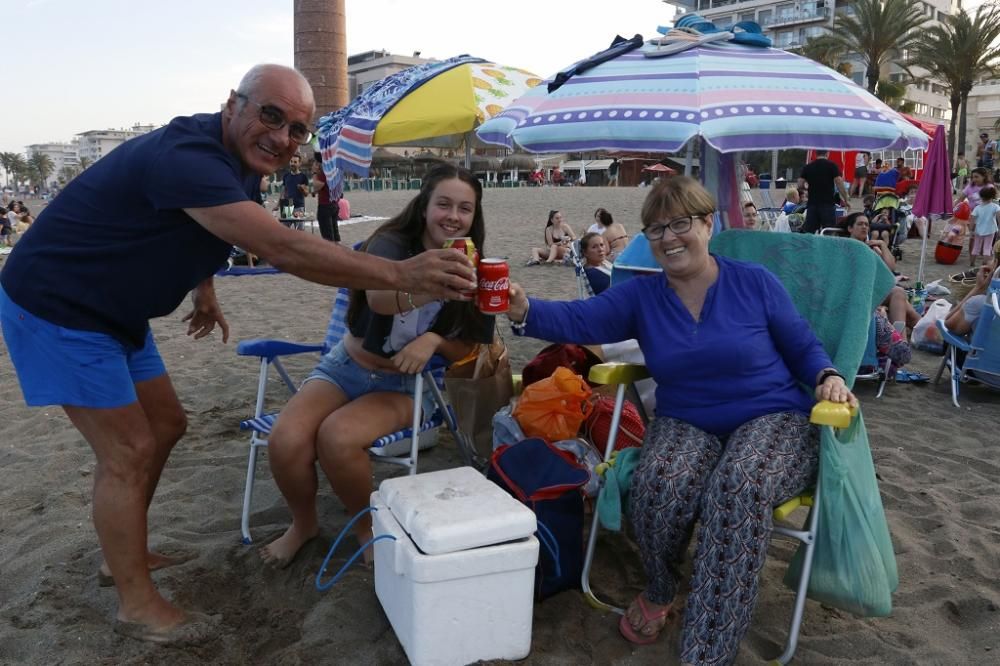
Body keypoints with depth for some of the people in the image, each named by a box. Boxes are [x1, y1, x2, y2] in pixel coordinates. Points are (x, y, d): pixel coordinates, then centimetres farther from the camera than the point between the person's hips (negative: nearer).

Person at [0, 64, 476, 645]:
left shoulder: (236, 161, -1)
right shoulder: (189, 157, -32)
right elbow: (284, 250, -43)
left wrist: (204, 286, 9)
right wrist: (402, 274, -46)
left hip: (113, 310, 9)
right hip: (55, 306, -9)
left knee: (166, 424, 13)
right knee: (129, 451, -7)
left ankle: (122, 553, 32)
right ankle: (138, 604, 9)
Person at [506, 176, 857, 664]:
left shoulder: (755, 283, 0)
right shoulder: (641, 295, 3)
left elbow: (803, 347, 8)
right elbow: (577, 320, -13)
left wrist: (827, 376, -14)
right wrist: (525, 311, -32)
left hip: (773, 420, -1)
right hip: (686, 425, 2)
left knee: (739, 487, -35)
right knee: (659, 482, -32)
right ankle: (658, 593, 3)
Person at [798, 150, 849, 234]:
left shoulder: (807, 167, 7)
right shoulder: (832, 166, -2)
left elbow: (800, 185, 5)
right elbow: (839, 183, -8)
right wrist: (846, 200, -1)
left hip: (812, 204, 3)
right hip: (828, 204, -3)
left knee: (807, 232, 4)